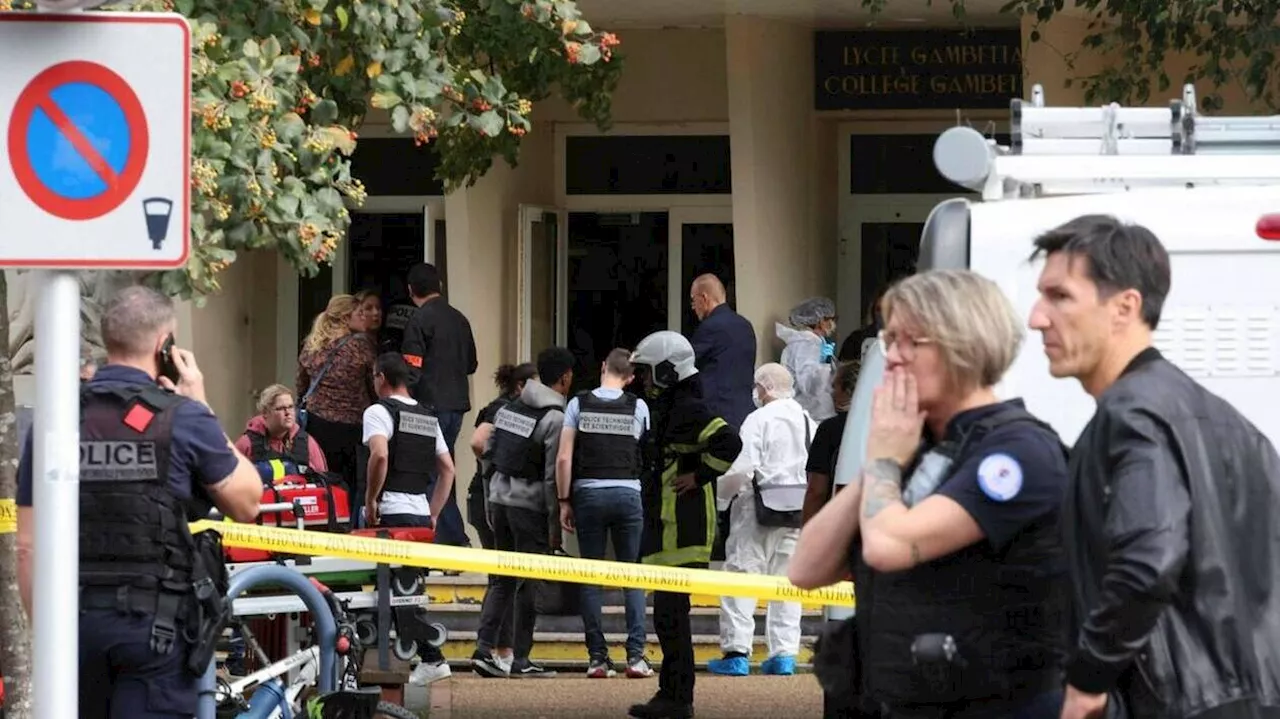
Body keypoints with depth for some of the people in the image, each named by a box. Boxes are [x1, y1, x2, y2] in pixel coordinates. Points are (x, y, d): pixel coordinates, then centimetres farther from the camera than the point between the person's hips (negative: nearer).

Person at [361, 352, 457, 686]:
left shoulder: (379, 411, -5)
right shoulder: (429, 418, 18)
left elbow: (379, 455, -22)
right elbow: (448, 468, 17)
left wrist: (370, 500, -12)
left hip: (392, 512, -7)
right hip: (421, 512, 7)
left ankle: (432, 659, -9)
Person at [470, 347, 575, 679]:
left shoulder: (508, 408, 10)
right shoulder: (555, 418, -12)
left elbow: (488, 452, 13)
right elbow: (553, 476, -15)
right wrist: (555, 524, -10)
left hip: (499, 498, 7)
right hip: (529, 505, -7)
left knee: (502, 579, 13)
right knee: (529, 583, 1)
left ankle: (484, 648, 4)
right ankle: (521, 659, 3)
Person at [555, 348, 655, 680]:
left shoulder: (579, 404, 1)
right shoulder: (638, 407, 1)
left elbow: (563, 458, -3)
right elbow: (645, 455, 5)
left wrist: (564, 501, 4)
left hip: (588, 493, 0)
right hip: (628, 494, 0)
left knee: (591, 577, 5)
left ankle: (597, 657, 2)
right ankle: (636, 655, -3)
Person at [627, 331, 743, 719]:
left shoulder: (689, 411, -15)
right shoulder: (669, 409, 19)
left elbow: (729, 441, -30)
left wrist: (698, 476, -22)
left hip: (683, 531, -11)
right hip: (668, 527, 11)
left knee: (671, 613, -10)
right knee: (668, 612, 13)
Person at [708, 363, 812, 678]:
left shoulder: (759, 420, -10)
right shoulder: (808, 422, 8)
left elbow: (742, 468, -16)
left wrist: (721, 491, 0)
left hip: (759, 507, -6)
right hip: (798, 507, 6)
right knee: (786, 579, 10)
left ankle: (736, 653, -6)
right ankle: (784, 654, 7)